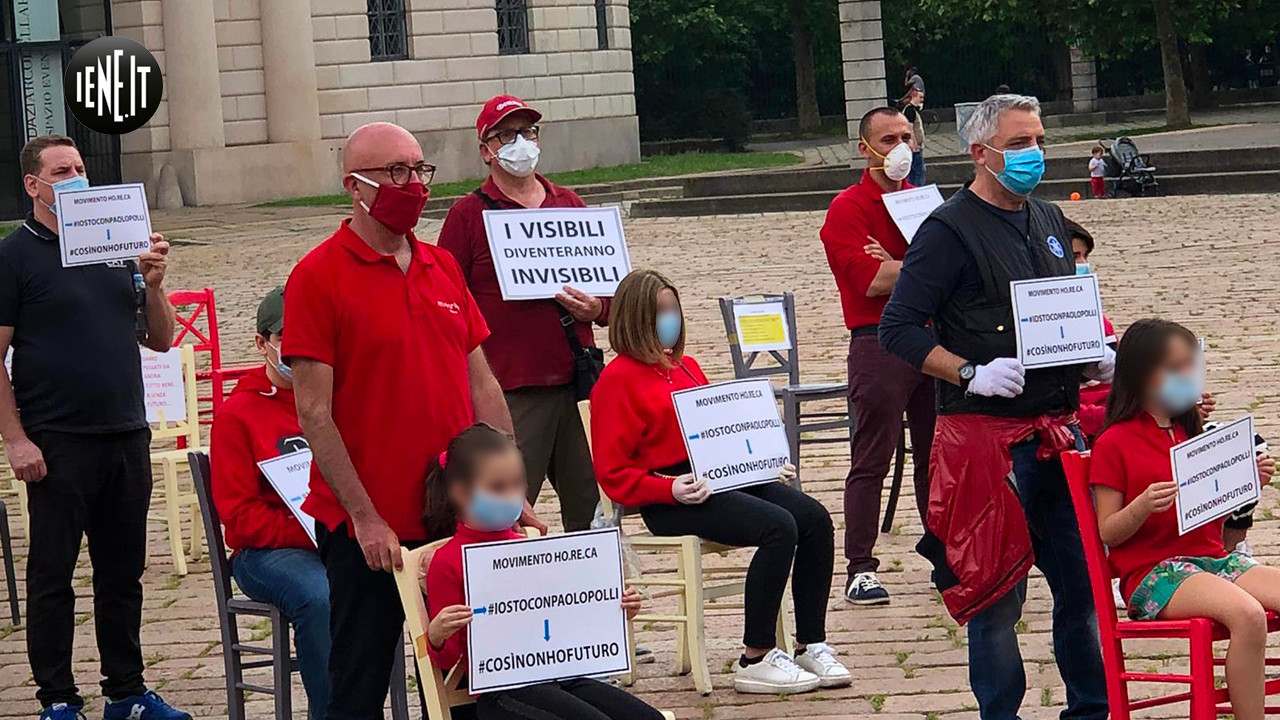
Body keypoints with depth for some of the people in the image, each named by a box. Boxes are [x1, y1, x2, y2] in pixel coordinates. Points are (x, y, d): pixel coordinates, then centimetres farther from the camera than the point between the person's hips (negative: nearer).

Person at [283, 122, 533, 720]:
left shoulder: (444, 267, 11)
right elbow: (314, 413, -12)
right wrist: (365, 518, -15)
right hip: (368, 528, -6)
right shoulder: (318, 277, -8)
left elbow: (482, 386, 14)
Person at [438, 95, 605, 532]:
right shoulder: (468, 214, 3)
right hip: (511, 391, -4)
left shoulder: (569, 205, 16)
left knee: (595, 510, 5)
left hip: (577, 381, 4)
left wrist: (597, 309, -1)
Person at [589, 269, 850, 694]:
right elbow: (614, 475, -8)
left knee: (815, 520, -12)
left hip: (721, 476, 8)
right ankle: (755, 661, -21)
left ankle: (811, 646, -5)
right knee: (779, 527, -27)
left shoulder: (686, 367, 23)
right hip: (667, 498, -8)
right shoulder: (617, 380, -3)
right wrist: (672, 490, -22)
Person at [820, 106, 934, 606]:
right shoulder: (848, 209, -4)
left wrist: (897, 268, -8)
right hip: (879, 344, -6)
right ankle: (860, 568, -2)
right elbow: (871, 281, -16)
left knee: (936, 454, 10)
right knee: (871, 460, -4)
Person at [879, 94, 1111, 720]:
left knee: (1081, 576, 10)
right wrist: (972, 373, -22)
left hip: (1058, 429, 7)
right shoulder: (949, 231, -7)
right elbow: (898, 328, -13)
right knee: (997, 588, -1)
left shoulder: (1047, 221, 16)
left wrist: (1096, 354, 8)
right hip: (987, 433, -7)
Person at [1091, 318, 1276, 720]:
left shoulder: (1193, 436, 18)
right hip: (1153, 571, -7)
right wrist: (1144, 506, -23)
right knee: (1248, 615, -34)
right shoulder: (1114, 444, -2)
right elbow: (1108, 533, -4)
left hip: (1213, 558, 7)